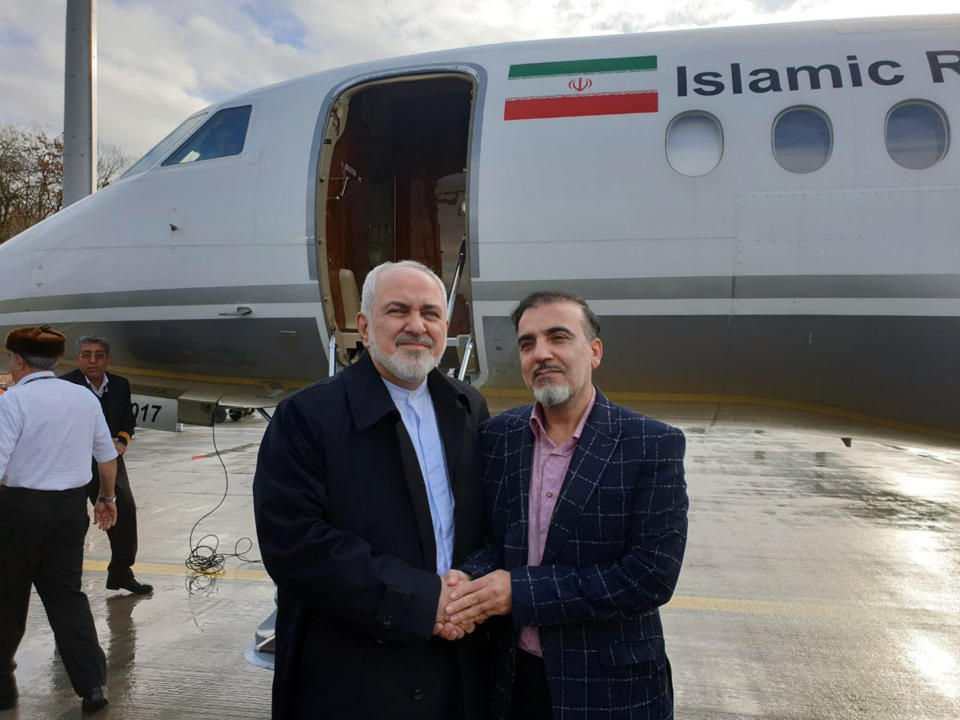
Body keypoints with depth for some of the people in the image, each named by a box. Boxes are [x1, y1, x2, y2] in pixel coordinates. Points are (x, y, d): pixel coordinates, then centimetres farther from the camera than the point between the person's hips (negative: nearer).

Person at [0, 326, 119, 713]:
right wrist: (106, 498, 23)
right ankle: (92, 684, 10)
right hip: (71, 506, 4)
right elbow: (108, 456, 10)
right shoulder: (84, 397, 4)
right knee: (66, 592, 13)